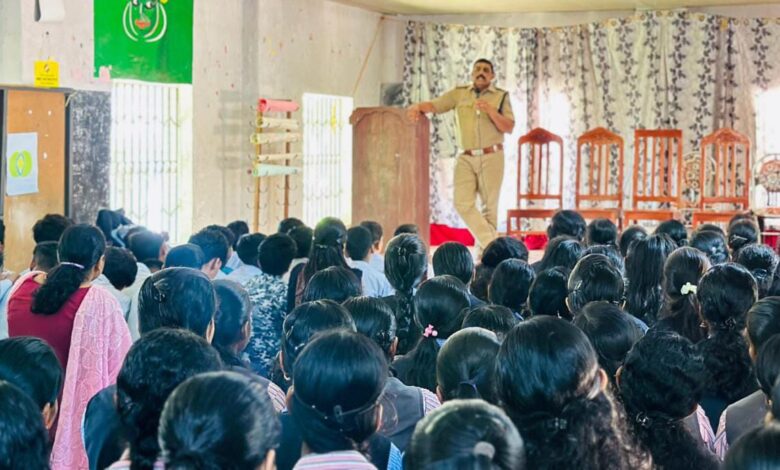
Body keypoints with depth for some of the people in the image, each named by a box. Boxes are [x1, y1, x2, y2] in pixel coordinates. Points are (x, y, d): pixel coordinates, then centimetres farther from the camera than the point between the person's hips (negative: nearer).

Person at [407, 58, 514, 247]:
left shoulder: (501, 96, 5)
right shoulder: (459, 94, 9)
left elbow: (509, 128, -1)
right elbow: (434, 105, 4)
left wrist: (491, 111, -15)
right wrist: (418, 106, -17)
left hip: (491, 156, -1)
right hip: (466, 158, 1)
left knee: (490, 205, 1)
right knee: (462, 203, -12)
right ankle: (492, 243, -5)